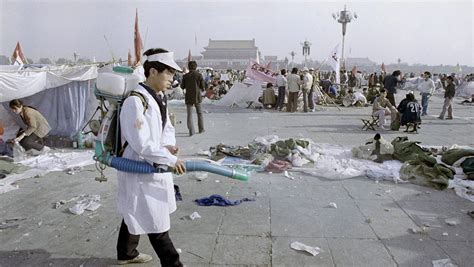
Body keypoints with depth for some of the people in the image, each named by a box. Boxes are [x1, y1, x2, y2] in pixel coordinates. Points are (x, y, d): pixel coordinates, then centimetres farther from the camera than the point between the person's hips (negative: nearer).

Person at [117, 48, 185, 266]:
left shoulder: (159, 98, 6)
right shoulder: (135, 102, -23)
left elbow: (167, 129, 13)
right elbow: (141, 145, -27)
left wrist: (168, 145, -8)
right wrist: (171, 160, -23)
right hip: (139, 170, -10)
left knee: (134, 215, 26)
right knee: (156, 224, 1)